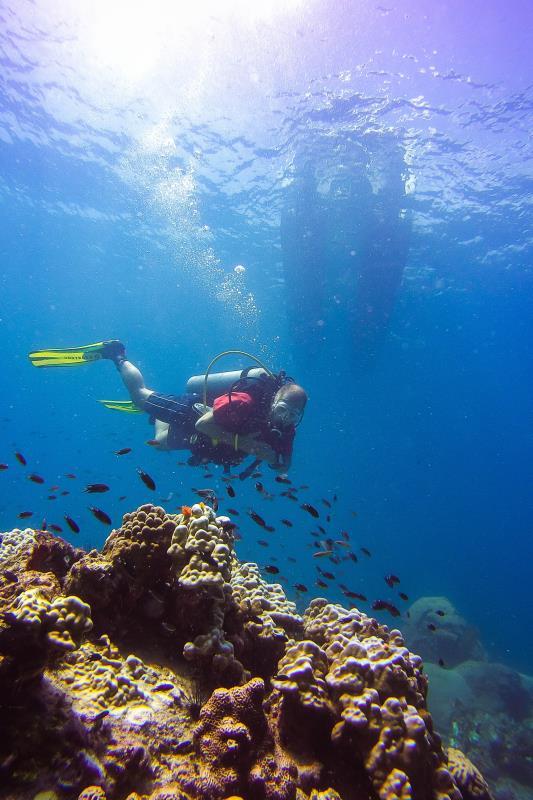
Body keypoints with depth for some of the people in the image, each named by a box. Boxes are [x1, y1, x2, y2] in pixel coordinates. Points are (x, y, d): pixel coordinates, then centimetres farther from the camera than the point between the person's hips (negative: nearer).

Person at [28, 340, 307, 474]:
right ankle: (116, 355, 33)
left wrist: (271, 456, -28)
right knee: (140, 394, 14)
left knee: (160, 442, 31)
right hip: (189, 409, -7)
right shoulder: (247, 402, -40)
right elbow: (203, 423, -39)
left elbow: (284, 465, -7)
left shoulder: (283, 429, -17)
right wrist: (241, 442, -41)